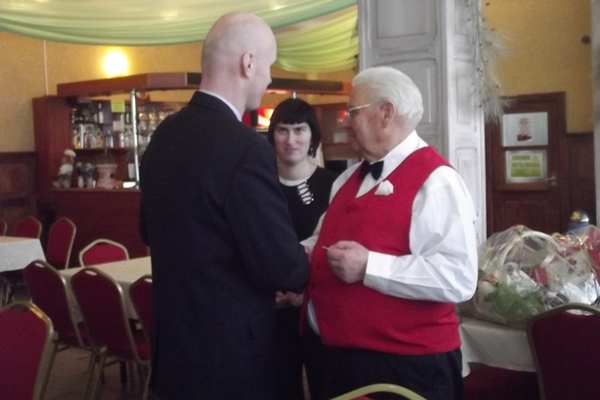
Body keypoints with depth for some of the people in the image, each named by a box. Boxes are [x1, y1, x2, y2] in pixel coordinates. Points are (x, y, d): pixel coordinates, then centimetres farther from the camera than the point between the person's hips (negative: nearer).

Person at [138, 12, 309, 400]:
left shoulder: (164, 135, 2)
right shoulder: (245, 148, -23)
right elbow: (282, 266, -21)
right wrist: (307, 261, 0)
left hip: (173, 340, 8)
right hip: (229, 348, -8)